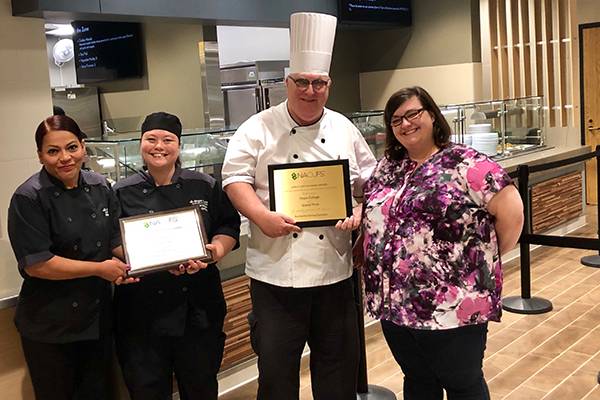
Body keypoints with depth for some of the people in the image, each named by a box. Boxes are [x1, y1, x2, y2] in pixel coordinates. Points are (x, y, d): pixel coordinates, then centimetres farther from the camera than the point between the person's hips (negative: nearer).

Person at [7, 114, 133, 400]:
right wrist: (99, 269, -19)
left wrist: (127, 264, -12)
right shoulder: (29, 198, -15)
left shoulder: (99, 187, 2)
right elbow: (36, 264, -20)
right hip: (50, 325, -5)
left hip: (98, 316, 5)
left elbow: (116, 238, 9)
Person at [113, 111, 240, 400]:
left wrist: (215, 251, -13)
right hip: (143, 313, -1)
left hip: (198, 308, 1)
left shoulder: (205, 186, 3)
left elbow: (229, 227, 8)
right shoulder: (123, 193, 1)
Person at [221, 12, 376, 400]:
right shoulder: (259, 128, -2)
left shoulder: (345, 130, 7)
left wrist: (360, 214, -8)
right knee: (276, 366, 7)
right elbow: (236, 178, -6)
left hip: (334, 269, 3)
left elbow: (370, 182, 11)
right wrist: (263, 217, -22)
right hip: (276, 270, -3)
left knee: (338, 361, 16)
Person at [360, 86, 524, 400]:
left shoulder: (465, 163, -11)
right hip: (394, 303, 6)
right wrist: (357, 216, 5)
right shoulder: (387, 167, 10)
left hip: (454, 306, -6)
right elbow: (372, 209, 24)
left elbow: (511, 209, -13)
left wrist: (490, 256, -3)